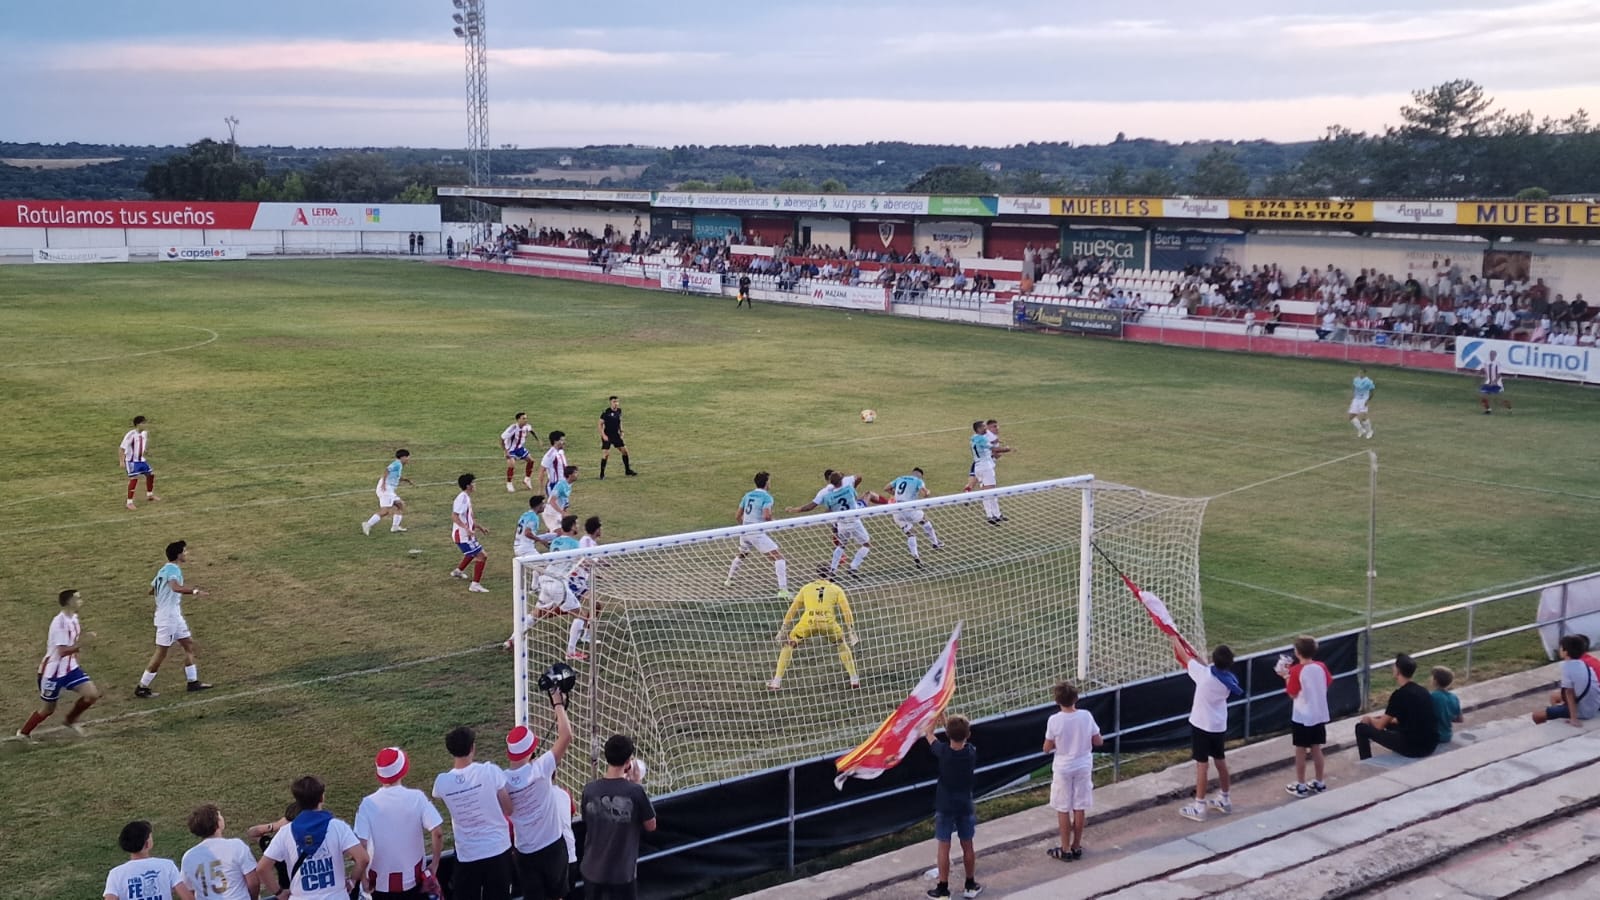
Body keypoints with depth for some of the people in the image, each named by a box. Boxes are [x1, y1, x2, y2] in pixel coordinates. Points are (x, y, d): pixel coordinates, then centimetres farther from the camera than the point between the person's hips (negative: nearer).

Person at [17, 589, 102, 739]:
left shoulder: (73, 618, 1)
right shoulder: (60, 622, -26)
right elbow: (63, 651, -30)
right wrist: (82, 641, -31)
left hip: (70, 668, 7)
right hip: (53, 672, -7)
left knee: (92, 694, -6)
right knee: (47, 709, 9)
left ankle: (71, 720, 17)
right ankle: (23, 732, 33)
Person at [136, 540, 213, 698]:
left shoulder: (163, 570, 10)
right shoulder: (172, 569, -18)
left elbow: (151, 590, 19)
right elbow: (176, 587, -38)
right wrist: (194, 590, -31)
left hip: (175, 616, 10)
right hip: (167, 618, -10)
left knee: (189, 645, 12)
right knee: (161, 653, -3)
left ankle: (193, 682, 16)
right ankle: (142, 688, 6)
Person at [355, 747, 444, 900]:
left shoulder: (368, 804, -13)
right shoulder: (417, 798, -11)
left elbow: (361, 845, -18)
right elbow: (437, 832, -17)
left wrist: (362, 878, -7)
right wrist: (434, 865, -4)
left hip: (381, 881, -1)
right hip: (412, 878, 1)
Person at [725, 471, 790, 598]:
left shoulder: (747, 495, 12)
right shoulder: (766, 497, -8)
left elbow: (737, 516, 15)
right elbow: (766, 516, -22)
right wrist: (771, 522, -1)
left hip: (744, 532, 7)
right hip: (758, 534, -7)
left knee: (741, 555, 35)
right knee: (779, 558, -6)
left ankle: (728, 581, 42)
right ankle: (783, 590, -16)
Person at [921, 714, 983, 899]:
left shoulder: (943, 752, -19)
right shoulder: (972, 752, -12)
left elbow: (927, 732, -4)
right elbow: (961, 738, 9)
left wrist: (937, 715, 10)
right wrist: (945, 718, 12)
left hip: (945, 806, -3)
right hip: (965, 806, 3)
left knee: (944, 847, 5)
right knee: (967, 845, 14)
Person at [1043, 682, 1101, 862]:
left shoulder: (1054, 721, -18)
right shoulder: (1086, 716, -11)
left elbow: (1047, 748, -8)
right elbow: (1098, 741, -1)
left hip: (1063, 769, -3)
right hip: (1083, 767, 3)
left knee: (1063, 810, 9)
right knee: (1079, 808, 13)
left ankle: (1065, 850, 15)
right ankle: (1077, 847, 22)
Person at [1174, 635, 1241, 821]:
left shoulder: (1204, 673, -23)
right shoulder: (1228, 679, -7)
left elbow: (1185, 657, -8)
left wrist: (1175, 640, 7)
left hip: (1201, 725, -6)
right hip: (1219, 726, 6)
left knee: (1202, 765, -2)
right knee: (1221, 761, 19)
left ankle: (1199, 807, 4)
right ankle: (1224, 800, 34)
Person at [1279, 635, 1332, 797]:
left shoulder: (1297, 670, -18)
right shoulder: (1321, 667, -4)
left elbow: (1293, 694, -13)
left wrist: (1286, 677, -2)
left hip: (1302, 717, -5)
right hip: (1320, 715, 5)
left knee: (1300, 750, 6)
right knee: (1316, 749, 16)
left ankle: (1301, 785, 12)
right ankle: (1319, 783, 25)